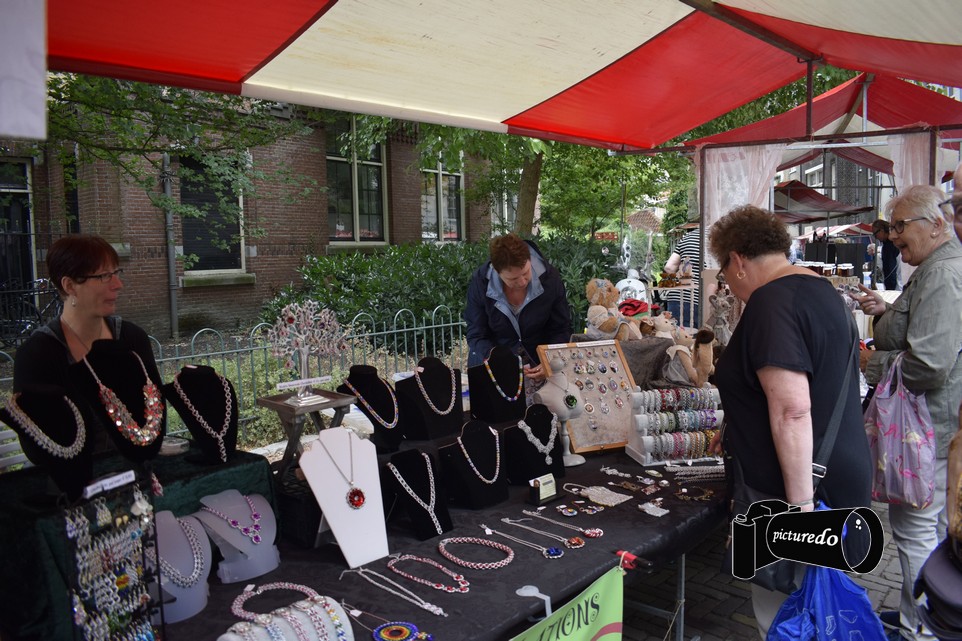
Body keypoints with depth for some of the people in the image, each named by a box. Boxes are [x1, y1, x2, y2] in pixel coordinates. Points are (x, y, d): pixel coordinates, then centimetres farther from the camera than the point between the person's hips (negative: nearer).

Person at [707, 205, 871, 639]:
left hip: (800, 488, -10)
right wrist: (739, 434, 29)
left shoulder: (771, 303, -19)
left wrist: (800, 503, -22)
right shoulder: (823, 291, 13)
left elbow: (792, 410, -27)